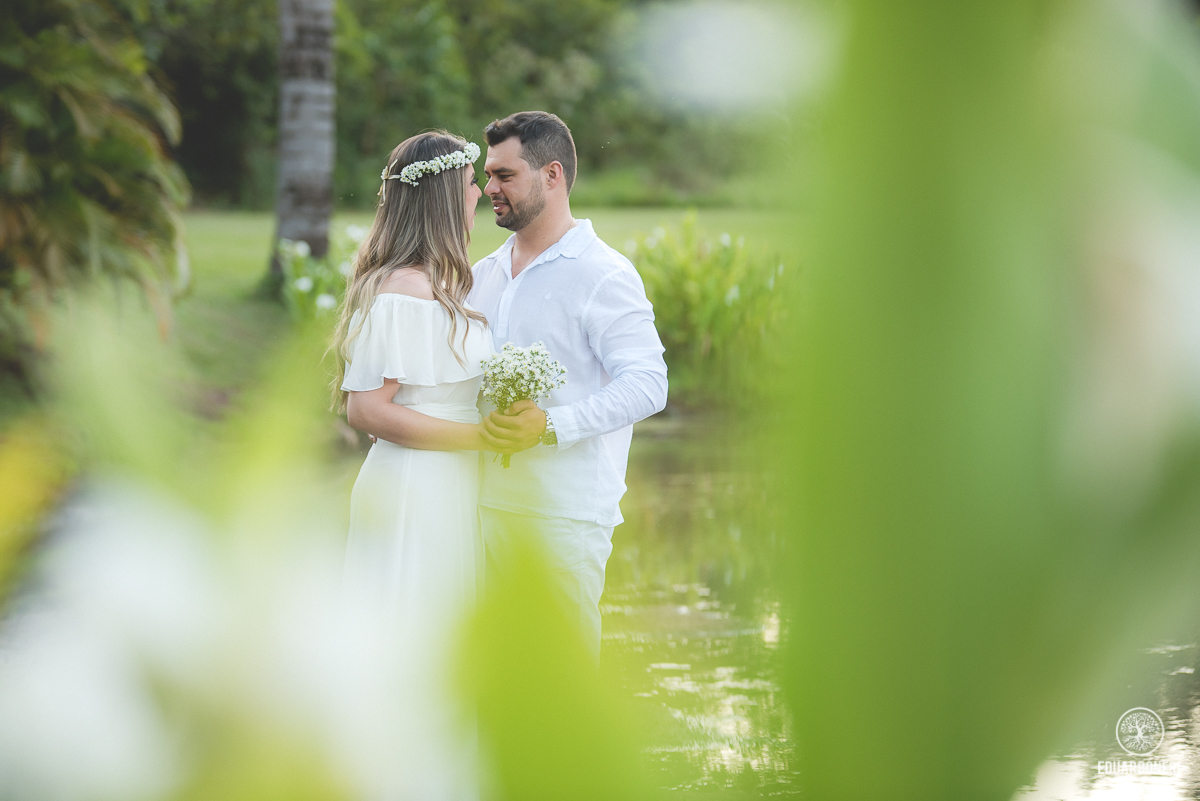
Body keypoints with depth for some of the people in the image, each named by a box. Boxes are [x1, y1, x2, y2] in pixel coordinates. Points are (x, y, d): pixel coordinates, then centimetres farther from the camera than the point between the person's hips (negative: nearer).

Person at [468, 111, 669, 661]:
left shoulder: (603, 276, -7)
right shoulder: (484, 275, 16)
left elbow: (647, 384, -15)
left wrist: (550, 425, -26)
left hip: (565, 511, -6)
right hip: (488, 503, 7)